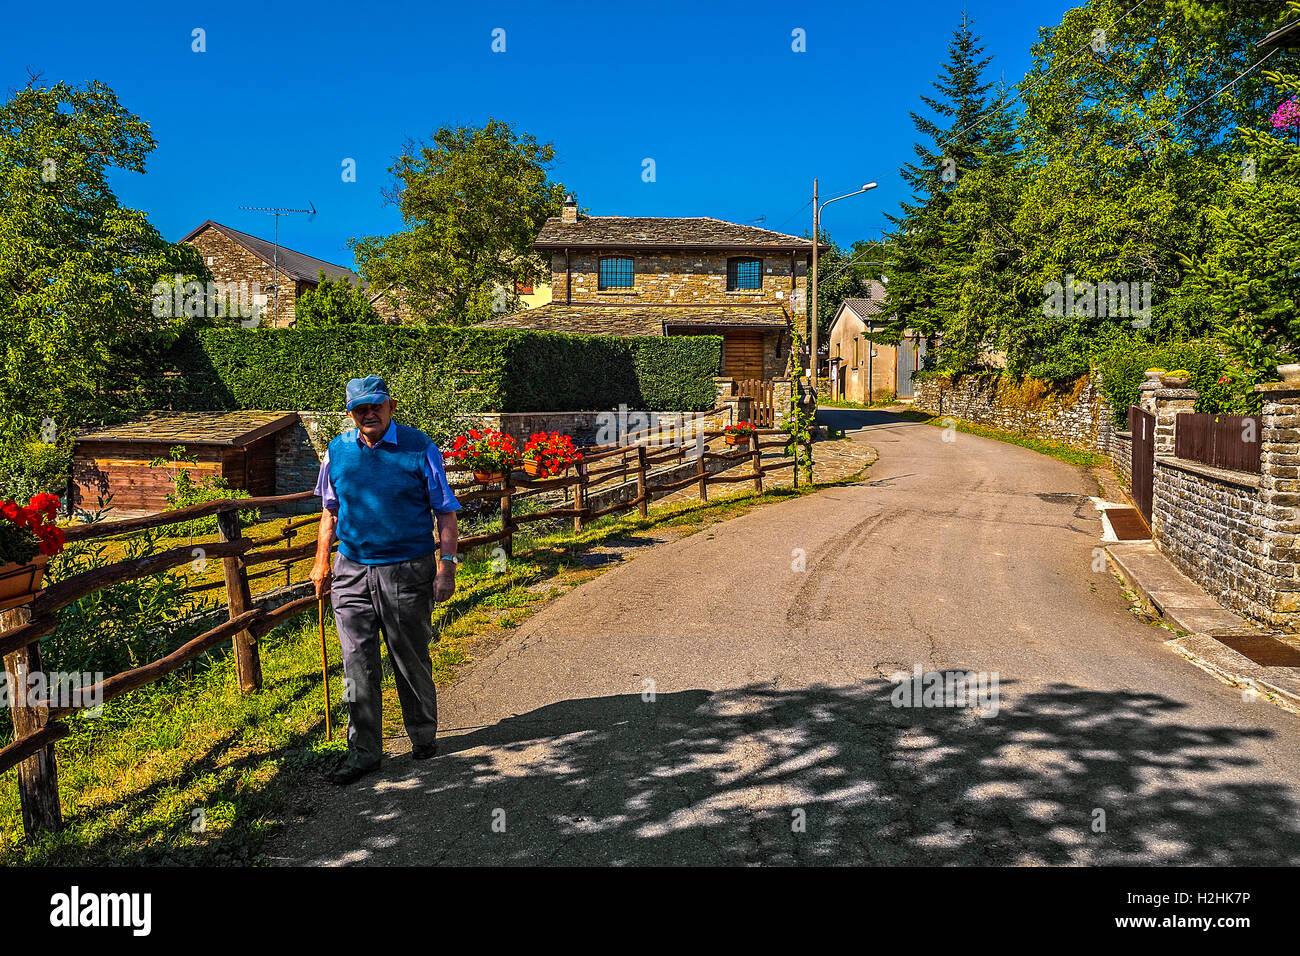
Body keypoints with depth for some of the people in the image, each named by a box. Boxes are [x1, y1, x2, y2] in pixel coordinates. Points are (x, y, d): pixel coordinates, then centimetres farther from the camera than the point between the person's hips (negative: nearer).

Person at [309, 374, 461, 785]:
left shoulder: (420, 448, -6)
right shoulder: (337, 451, 5)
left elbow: (446, 513, -4)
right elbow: (330, 511, 18)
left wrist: (446, 566, -11)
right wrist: (322, 562, 16)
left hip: (408, 571, -3)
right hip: (352, 572, 3)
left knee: (411, 660, 9)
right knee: (357, 664, 5)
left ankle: (423, 736, 30)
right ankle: (364, 749, 17)